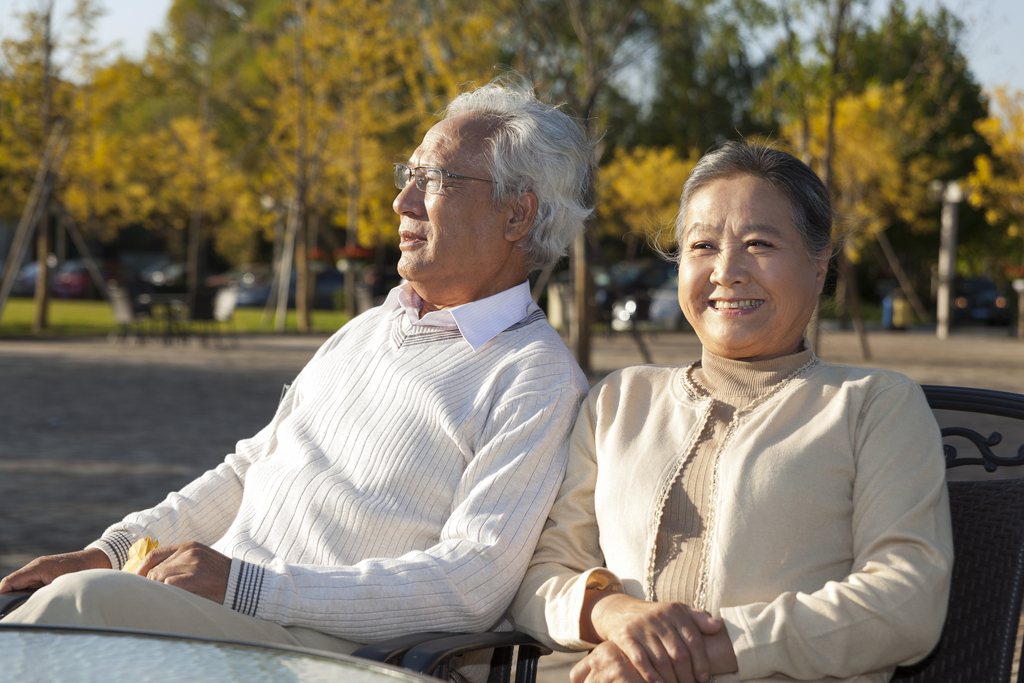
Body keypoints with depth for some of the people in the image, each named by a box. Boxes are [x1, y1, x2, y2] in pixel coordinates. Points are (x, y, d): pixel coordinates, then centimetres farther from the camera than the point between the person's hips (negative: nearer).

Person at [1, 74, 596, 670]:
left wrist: (252, 586, -21)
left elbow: (474, 584, -16)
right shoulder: (366, 331, 23)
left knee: (89, 600, -30)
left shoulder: (540, 381, -5)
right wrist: (111, 553, 12)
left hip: (323, 649, -7)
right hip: (212, 609, 7)